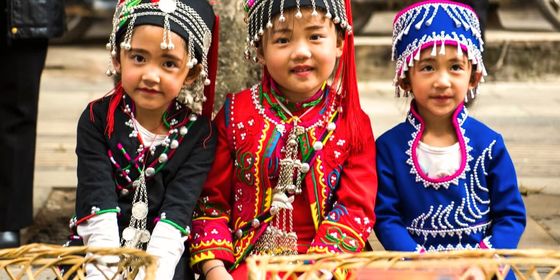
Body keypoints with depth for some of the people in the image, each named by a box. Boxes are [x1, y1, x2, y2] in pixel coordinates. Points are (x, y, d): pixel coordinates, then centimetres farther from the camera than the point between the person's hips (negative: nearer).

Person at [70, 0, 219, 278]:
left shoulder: (198, 134, -3)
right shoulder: (96, 119, -2)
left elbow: (175, 216, -13)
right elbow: (100, 211, -13)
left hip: (165, 257, 0)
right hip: (98, 253, 0)